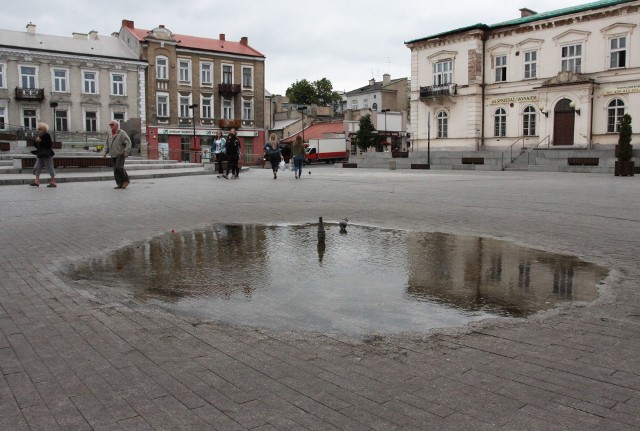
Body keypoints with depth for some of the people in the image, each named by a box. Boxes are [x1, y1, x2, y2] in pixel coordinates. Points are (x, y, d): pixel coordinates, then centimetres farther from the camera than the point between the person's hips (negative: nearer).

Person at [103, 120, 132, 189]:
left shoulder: (122, 133, -5)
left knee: (119, 167, -18)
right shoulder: (110, 135, 15)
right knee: (115, 170, 1)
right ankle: (120, 184, 3)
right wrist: (105, 152, 5)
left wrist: (126, 152, -20)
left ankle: (126, 180, -2)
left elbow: (128, 143, -11)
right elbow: (106, 144, 19)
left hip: (120, 154, -7)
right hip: (113, 155, 7)